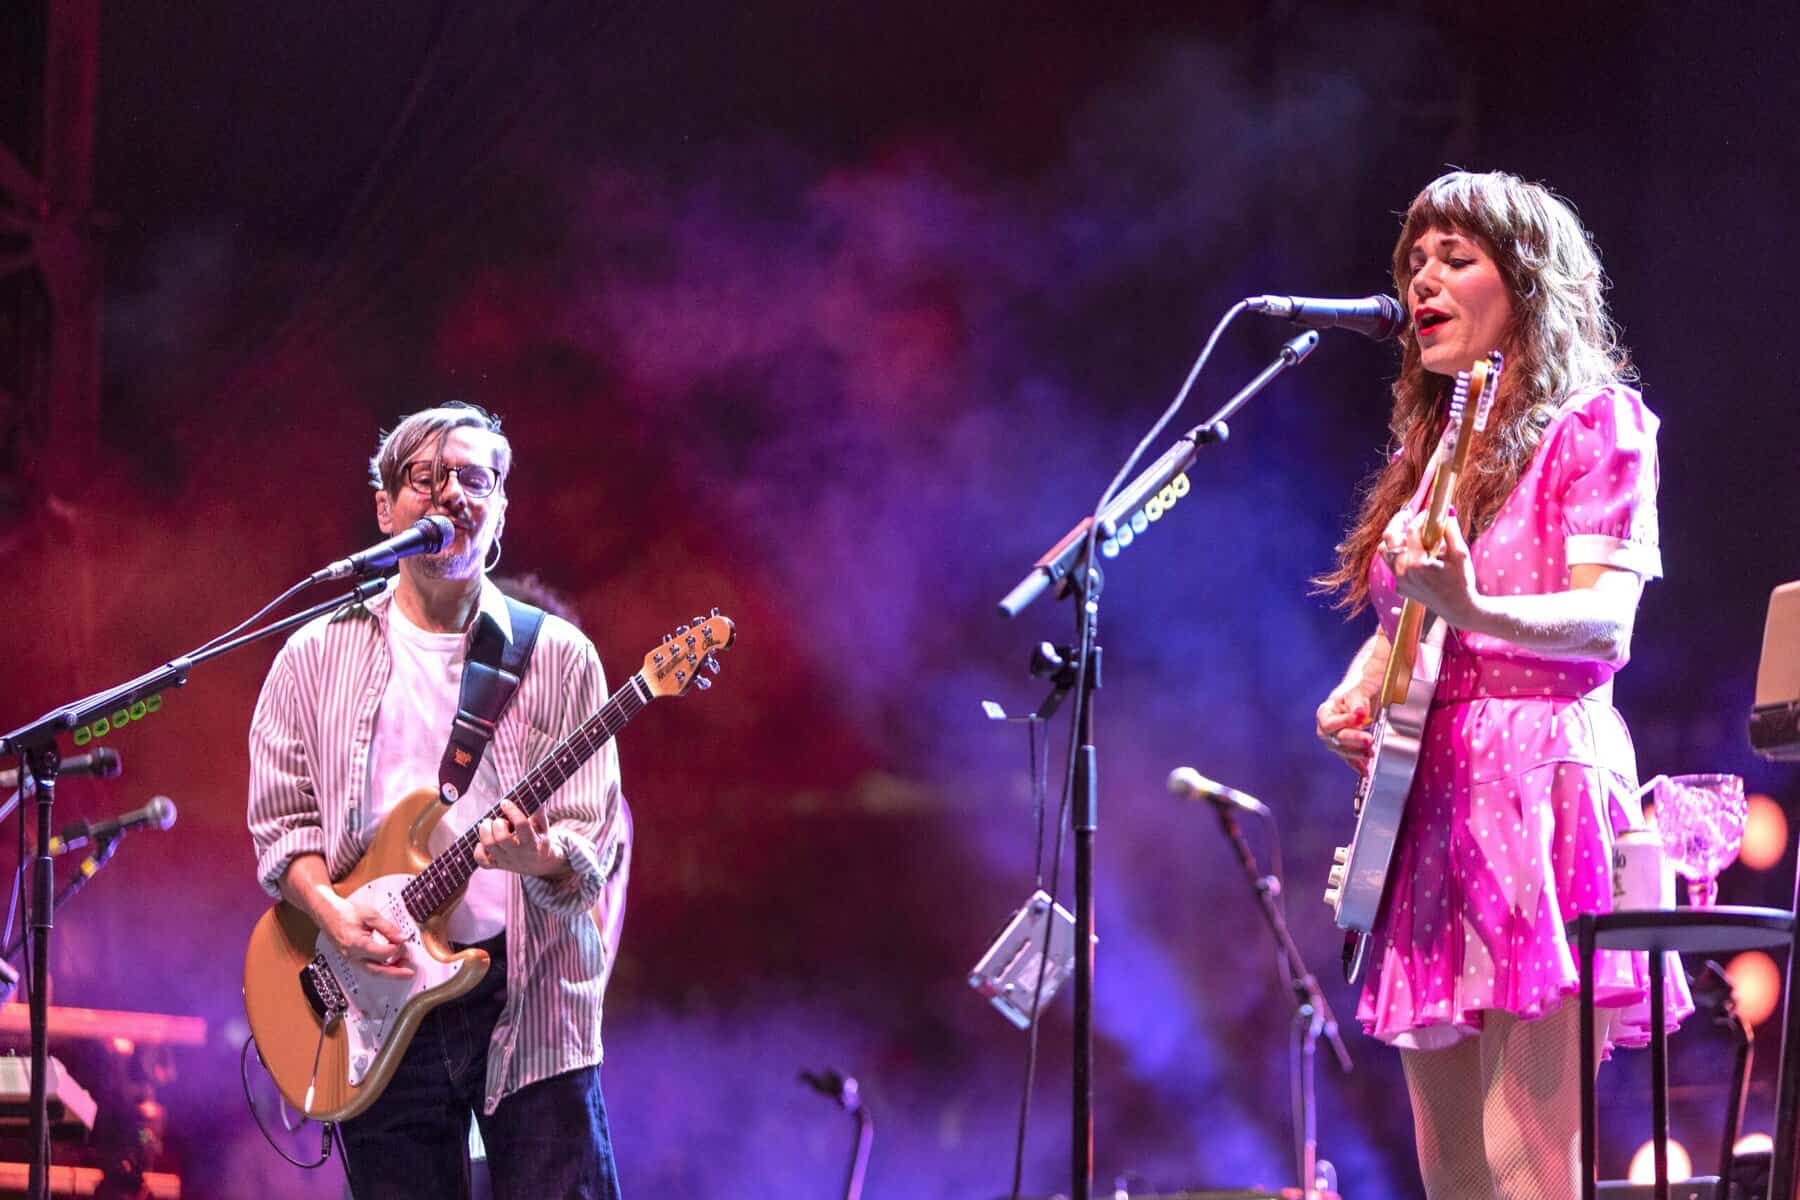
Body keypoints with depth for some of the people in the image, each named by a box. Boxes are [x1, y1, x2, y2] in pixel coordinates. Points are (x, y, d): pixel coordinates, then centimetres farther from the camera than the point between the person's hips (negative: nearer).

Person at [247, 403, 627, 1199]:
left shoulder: (557, 656, 5)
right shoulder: (316, 656, 10)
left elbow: (595, 853, 0)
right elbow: (283, 821, 8)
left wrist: (545, 861, -22)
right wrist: (334, 914, -10)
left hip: (526, 994, -1)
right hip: (376, 1004, 1)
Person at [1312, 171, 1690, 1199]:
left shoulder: (1593, 422, -2)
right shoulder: (1438, 445, 20)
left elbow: (1608, 623, -15)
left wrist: (1470, 609, -33)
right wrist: (1355, 694, 5)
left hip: (1538, 771, -8)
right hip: (1429, 796, 8)